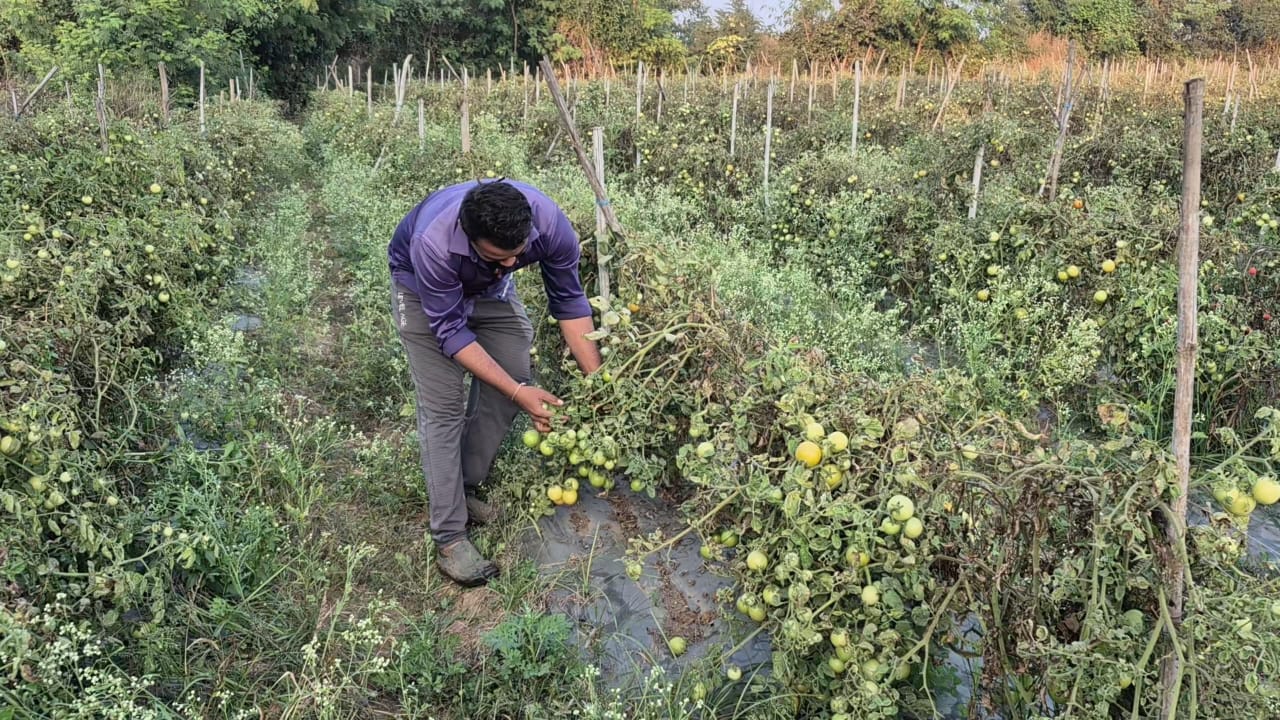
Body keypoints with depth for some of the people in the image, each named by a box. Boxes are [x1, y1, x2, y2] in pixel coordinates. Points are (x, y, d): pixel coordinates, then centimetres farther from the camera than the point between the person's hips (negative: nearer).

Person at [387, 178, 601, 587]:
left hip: (490, 290, 4)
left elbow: (569, 303, -18)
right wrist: (519, 393, -35)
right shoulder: (433, 244, -44)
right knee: (443, 408, -12)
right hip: (424, 290, -4)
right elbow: (450, 330, -31)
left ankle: (464, 489, 18)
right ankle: (449, 538, -6)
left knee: (508, 388, -2)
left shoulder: (550, 224, -35)